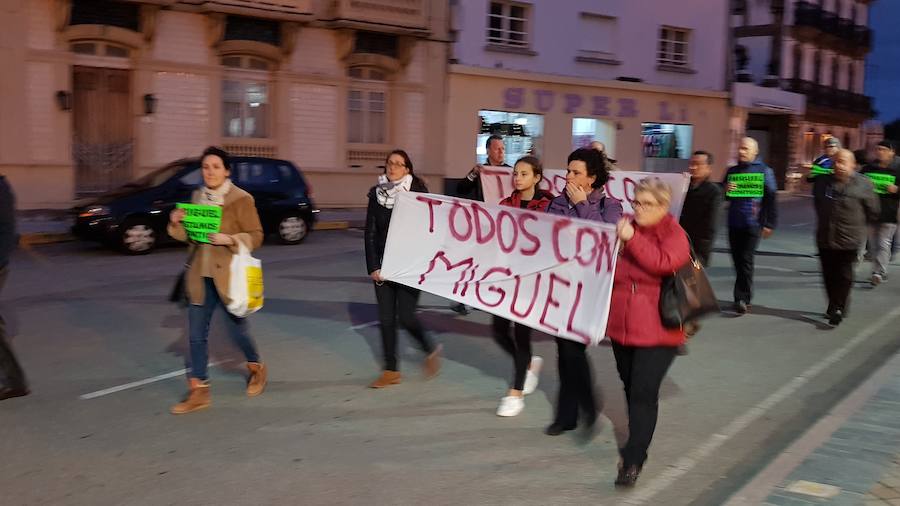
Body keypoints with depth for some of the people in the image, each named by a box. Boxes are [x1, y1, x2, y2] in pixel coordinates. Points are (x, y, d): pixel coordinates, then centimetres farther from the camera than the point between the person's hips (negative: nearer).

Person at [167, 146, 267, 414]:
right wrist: (177, 223, -6)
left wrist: (230, 239, -25)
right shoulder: (197, 196, 8)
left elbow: (256, 236, -9)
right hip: (200, 276, 5)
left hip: (228, 276, -5)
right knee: (196, 335, 4)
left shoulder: (241, 199, -10)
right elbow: (189, 235, 14)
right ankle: (198, 391, 12)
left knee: (236, 330, 7)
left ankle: (256, 368, 36)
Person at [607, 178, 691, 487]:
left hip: (656, 331, -6)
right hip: (622, 326, 6)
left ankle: (633, 460, -3)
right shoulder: (625, 227, 9)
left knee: (643, 393, -9)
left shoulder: (674, 235, -7)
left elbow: (663, 263, -27)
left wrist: (632, 240, -27)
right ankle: (637, 441, 36)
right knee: (631, 389, 17)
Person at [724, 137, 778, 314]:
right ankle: (745, 297, 19)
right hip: (734, 222, 5)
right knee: (737, 260, 8)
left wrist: (769, 224, -10)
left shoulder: (764, 171, -1)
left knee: (746, 260, -8)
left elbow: (771, 198, -5)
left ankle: (742, 298, -6)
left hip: (753, 223, -5)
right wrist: (726, 190, -8)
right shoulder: (732, 171, 12)